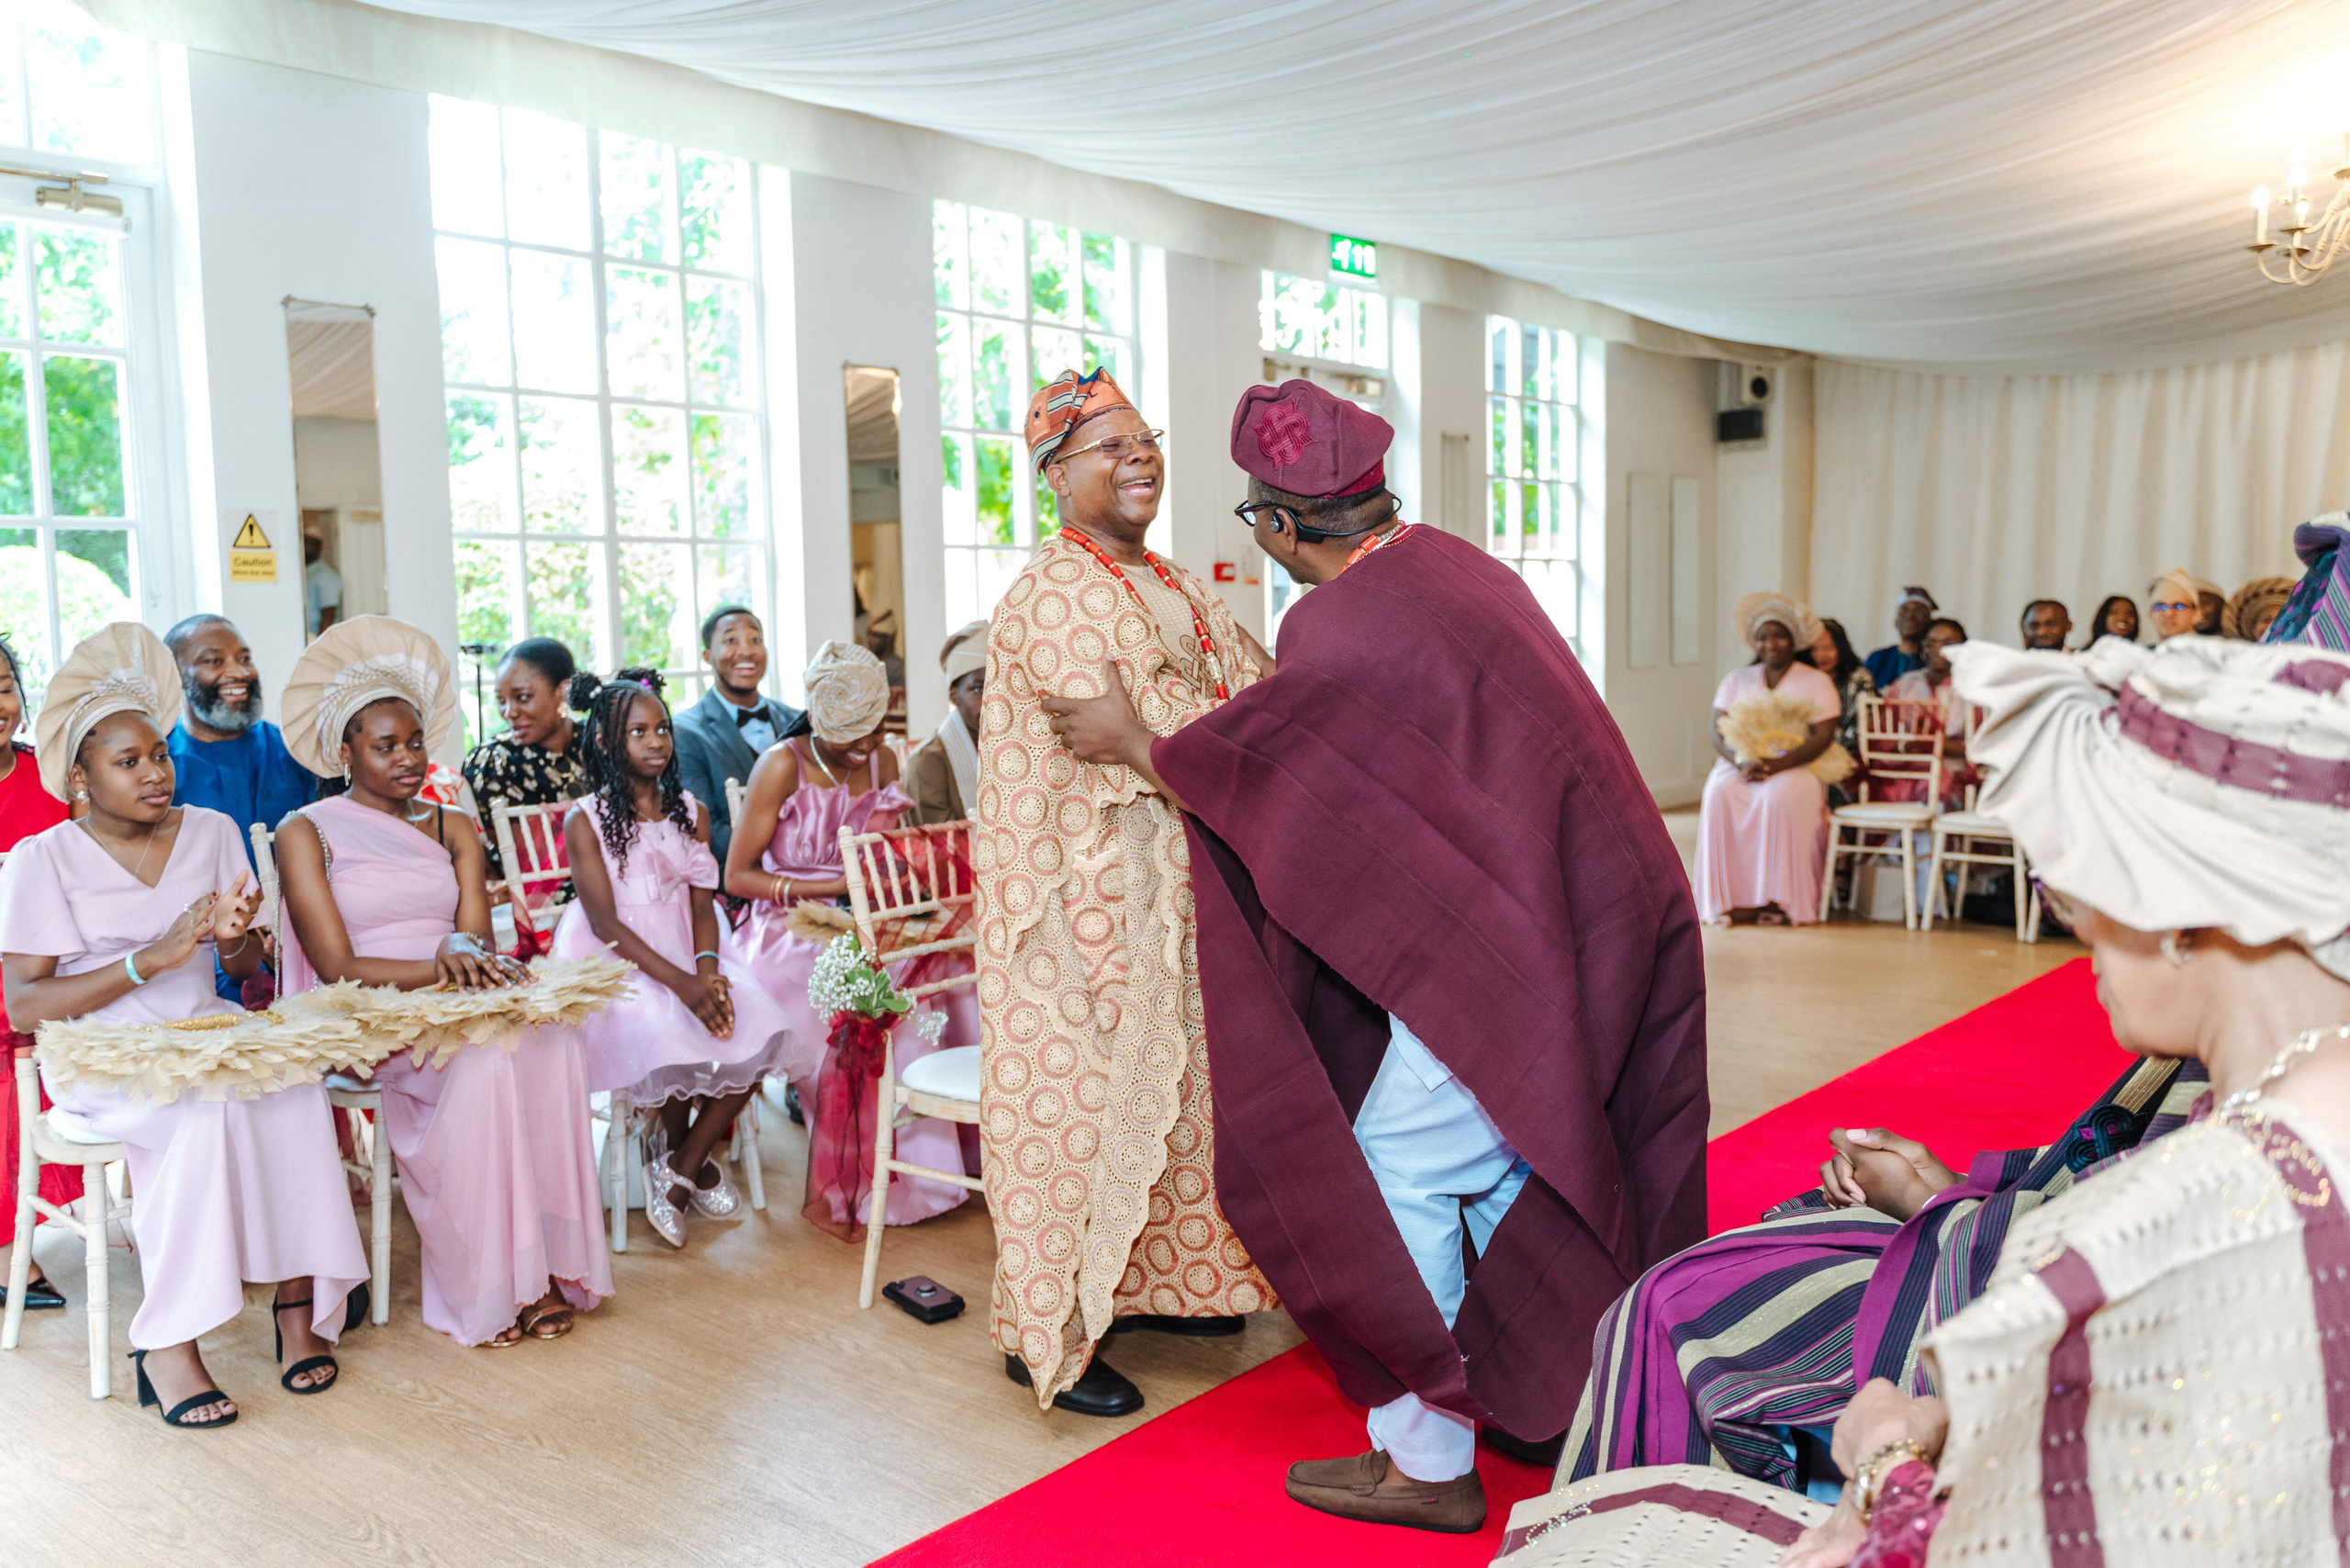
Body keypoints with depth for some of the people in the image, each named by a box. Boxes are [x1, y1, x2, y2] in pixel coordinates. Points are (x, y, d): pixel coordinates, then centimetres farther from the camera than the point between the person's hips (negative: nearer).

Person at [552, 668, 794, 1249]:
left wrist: (707, 970, -19)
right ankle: (676, 1143, 1)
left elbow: (703, 905, 4)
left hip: (688, 953, 4)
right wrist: (680, 981, -25)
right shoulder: (584, 822, -3)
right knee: (668, 1037, -33)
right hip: (617, 963, -4)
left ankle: (680, 1168, -4)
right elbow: (604, 921, -12)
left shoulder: (691, 813, 10)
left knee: (756, 1025, -22)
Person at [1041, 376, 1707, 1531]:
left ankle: (1426, 1461, 14)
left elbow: (1239, 765, -4)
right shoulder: (1446, 561, 8)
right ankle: (1549, 1397, 37)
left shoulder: (1344, 624, -19)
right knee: (1509, 1156, 21)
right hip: (1600, 907, 9)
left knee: (1399, 1169, 3)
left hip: (1514, 937, -9)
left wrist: (1129, 743, 13)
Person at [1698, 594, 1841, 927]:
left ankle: (1778, 900, -32)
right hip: (1740, 765, 2)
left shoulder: (1816, 682, 6)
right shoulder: (1736, 680, 15)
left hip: (1796, 767, -2)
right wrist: (1743, 763, -17)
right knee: (1719, 795, -31)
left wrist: (1776, 765, -20)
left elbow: (1823, 737, -6)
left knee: (1781, 796, -37)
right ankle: (1727, 899, -32)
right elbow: (1719, 733, 5)